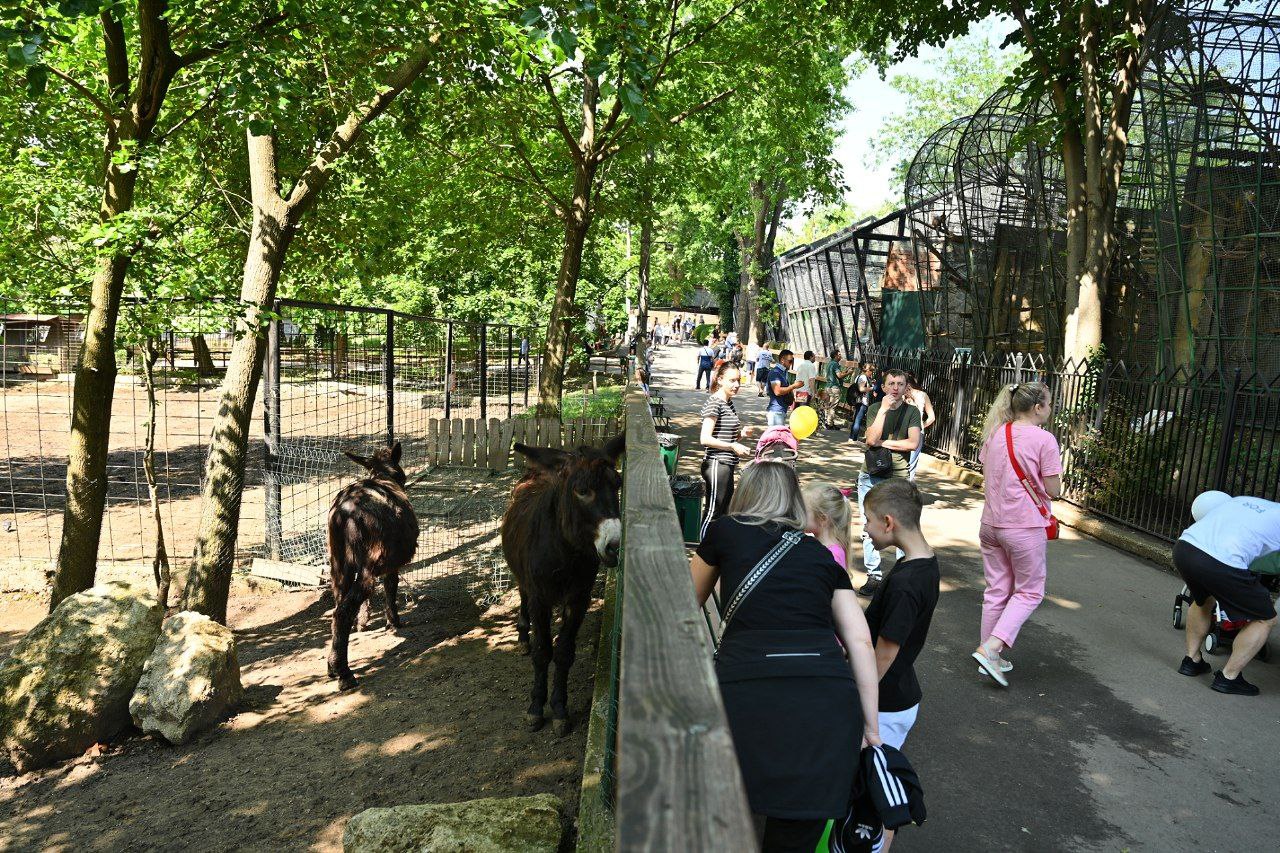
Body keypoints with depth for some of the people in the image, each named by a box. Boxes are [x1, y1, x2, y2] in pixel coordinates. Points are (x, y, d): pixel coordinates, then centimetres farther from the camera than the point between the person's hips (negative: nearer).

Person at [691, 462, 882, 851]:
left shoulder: (724, 532, 16)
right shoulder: (823, 556, 21)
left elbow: (691, 603, 32)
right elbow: (860, 641, 11)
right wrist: (870, 727, 14)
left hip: (748, 695, -2)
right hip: (830, 701, 3)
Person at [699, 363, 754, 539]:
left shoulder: (728, 402, 14)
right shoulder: (714, 403, -14)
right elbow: (705, 439, -21)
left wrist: (741, 434, 2)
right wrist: (733, 446, -20)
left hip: (727, 465, 10)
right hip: (716, 464, -10)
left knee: (725, 510, 15)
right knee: (713, 512, -4)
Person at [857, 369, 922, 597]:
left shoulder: (912, 412, 3)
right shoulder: (875, 409, 4)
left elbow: (913, 442, -11)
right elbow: (871, 439, -11)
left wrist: (883, 443, -8)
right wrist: (884, 409, -15)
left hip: (898, 478, -2)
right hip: (871, 477, 2)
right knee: (869, 529, 4)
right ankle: (874, 576, 14)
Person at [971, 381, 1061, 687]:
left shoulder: (995, 434, 5)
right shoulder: (1044, 439, -13)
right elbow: (1053, 490, -10)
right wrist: (1055, 468, 7)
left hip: (991, 522, 6)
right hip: (1025, 527, -6)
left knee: (997, 590, 16)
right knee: (1029, 592, 9)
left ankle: (990, 657, 23)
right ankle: (990, 648, -4)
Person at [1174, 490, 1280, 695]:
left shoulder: (1240, 500, 28)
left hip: (1182, 546, 6)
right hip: (1220, 565, -6)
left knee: (1203, 600, 37)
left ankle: (1192, 660, 40)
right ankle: (1228, 677, 20)